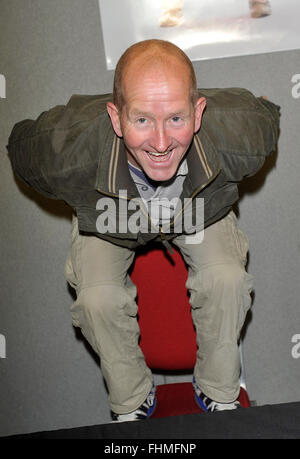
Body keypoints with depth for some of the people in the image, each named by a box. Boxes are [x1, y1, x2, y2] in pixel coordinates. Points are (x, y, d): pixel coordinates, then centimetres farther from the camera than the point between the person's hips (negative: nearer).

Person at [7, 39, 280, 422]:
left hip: (200, 210, 1)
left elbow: (267, 114, -11)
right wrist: (80, 199, -3)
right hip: (109, 219, 0)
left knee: (227, 279, -22)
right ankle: (132, 402, 9)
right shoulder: (67, 150, -42)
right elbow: (20, 144, -16)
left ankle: (218, 390, 8)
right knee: (98, 299, -22)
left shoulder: (237, 137, -38)